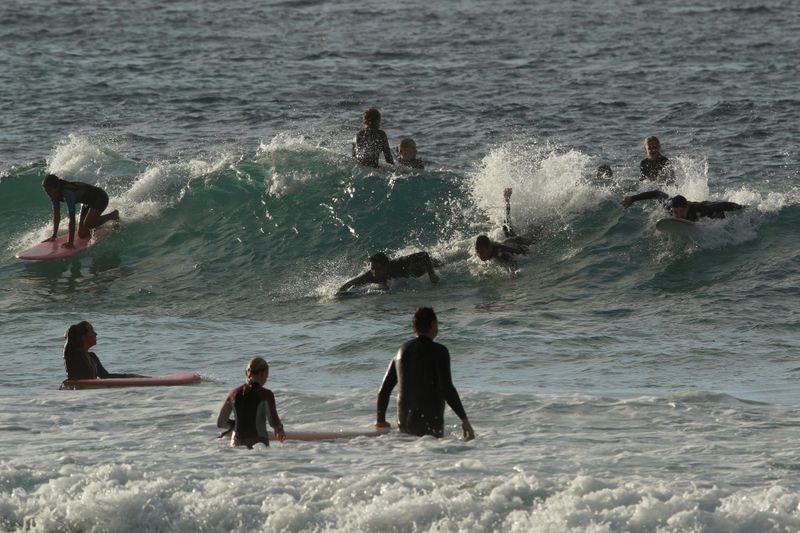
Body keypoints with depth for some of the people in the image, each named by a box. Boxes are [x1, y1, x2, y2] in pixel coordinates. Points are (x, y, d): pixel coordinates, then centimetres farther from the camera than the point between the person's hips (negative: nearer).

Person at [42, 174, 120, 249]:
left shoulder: (68, 193, -38)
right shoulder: (56, 193, -13)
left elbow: (72, 218, -40)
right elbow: (56, 215, -3)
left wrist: (71, 242, -41)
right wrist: (54, 236, -2)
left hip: (100, 198, -8)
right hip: (88, 202, 8)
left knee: (87, 224, -28)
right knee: (82, 234, 2)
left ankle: (112, 215, -3)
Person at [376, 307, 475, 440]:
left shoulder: (402, 351, 16)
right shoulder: (438, 351, -5)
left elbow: (384, 390, 20)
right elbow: (447, 389, -16)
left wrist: (381, 421, 32)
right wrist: (464, 419, -15)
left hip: (404, 423, 7)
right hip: (429, 424, -7)